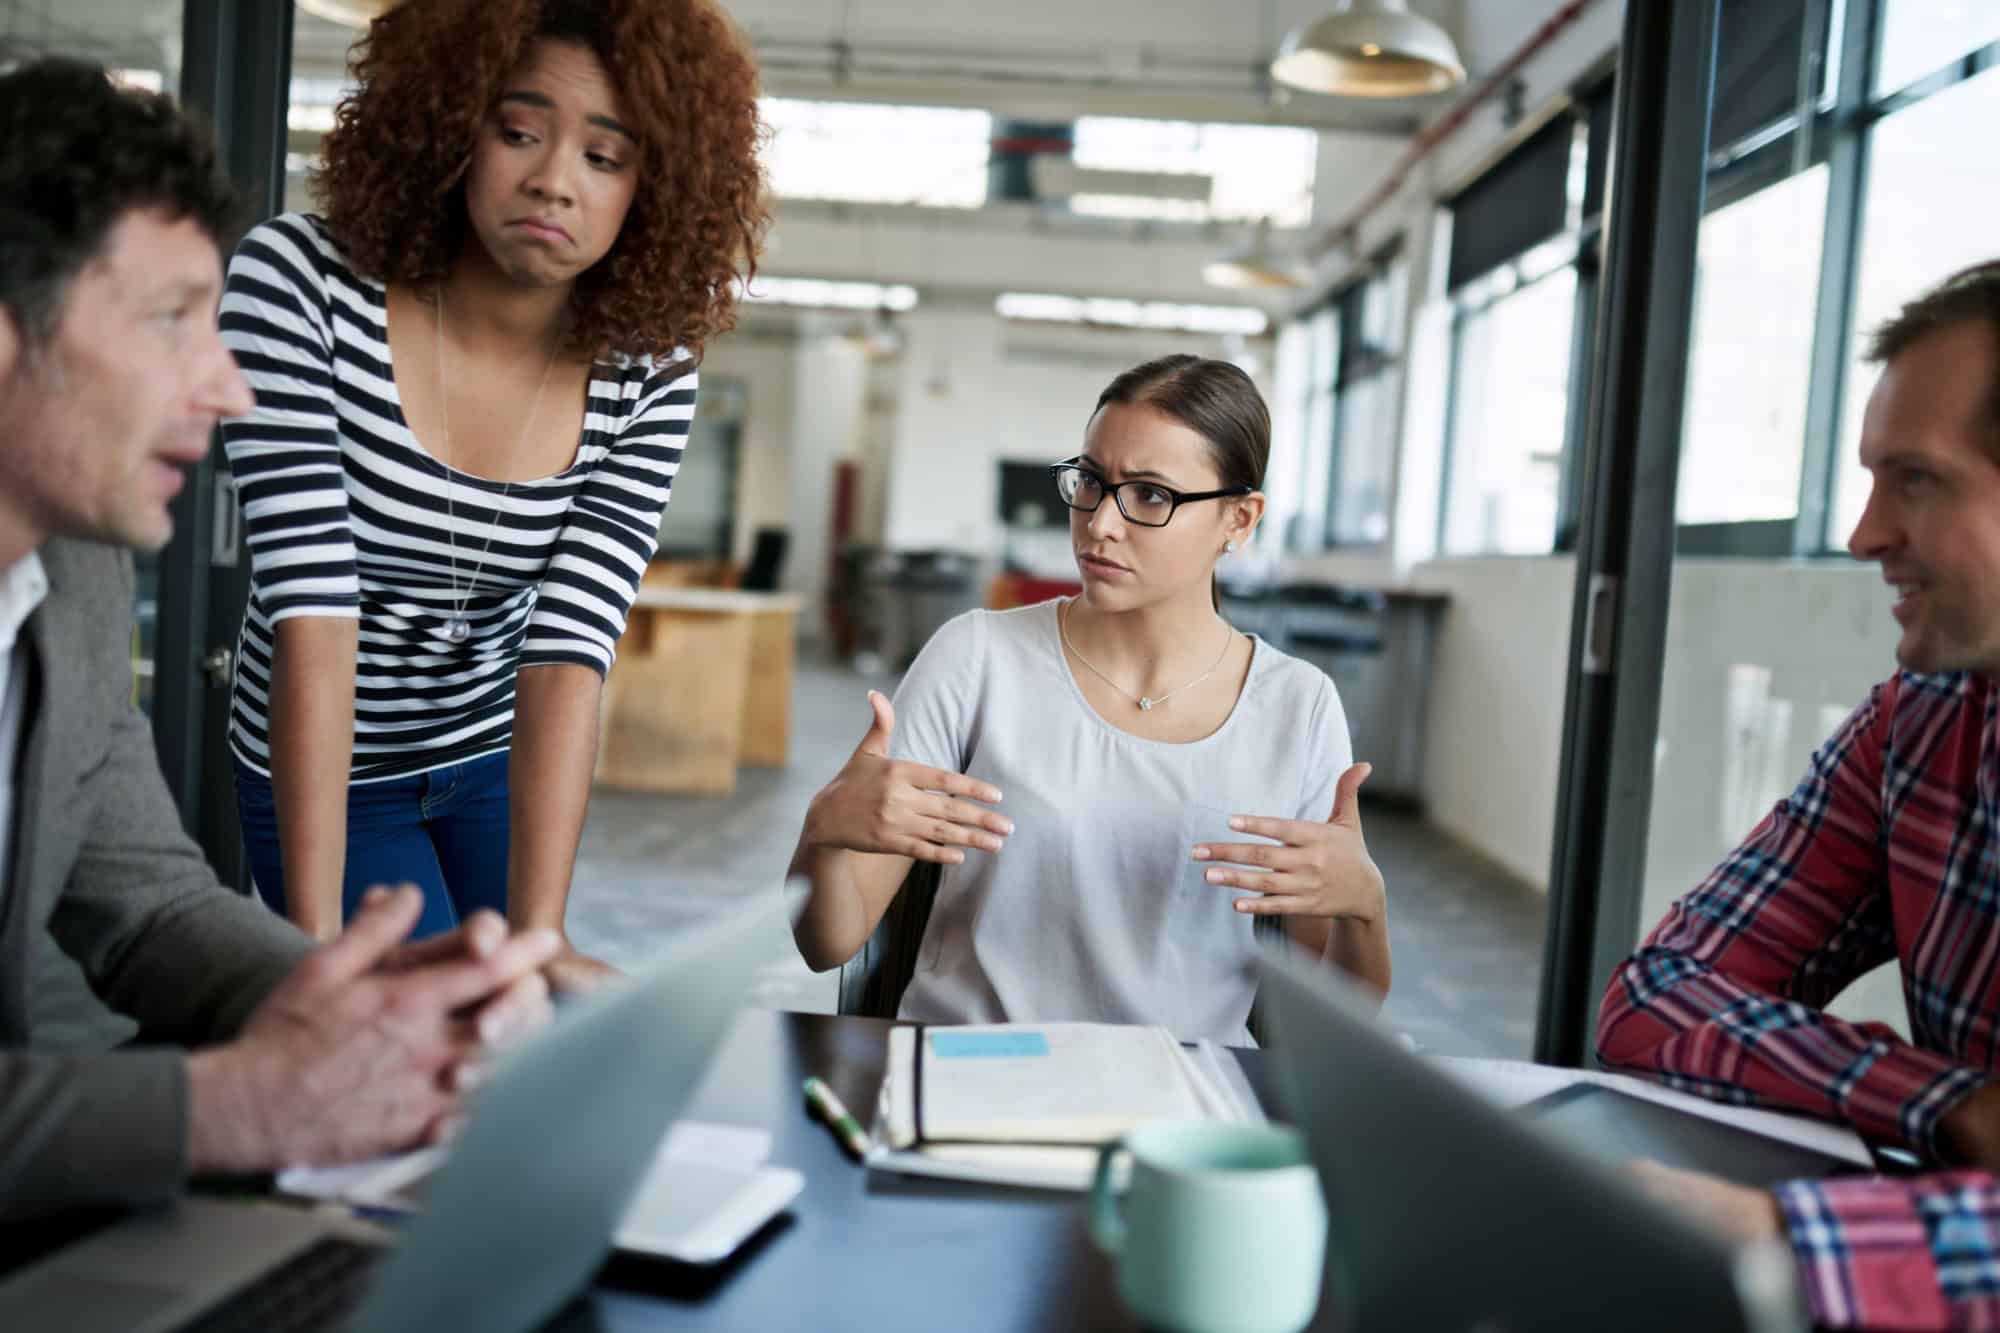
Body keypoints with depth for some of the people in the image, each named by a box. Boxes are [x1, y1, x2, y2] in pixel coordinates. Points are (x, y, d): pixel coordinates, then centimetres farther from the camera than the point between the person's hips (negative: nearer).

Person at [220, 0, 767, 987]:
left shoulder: (649, 375, -18)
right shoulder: (299, 280, -24)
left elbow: (571, 648, -25)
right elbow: (314, 610, -31)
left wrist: (536, 935, -34)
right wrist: (316, 933, -35)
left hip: (503, 761, 2)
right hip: (321, 774, -2)